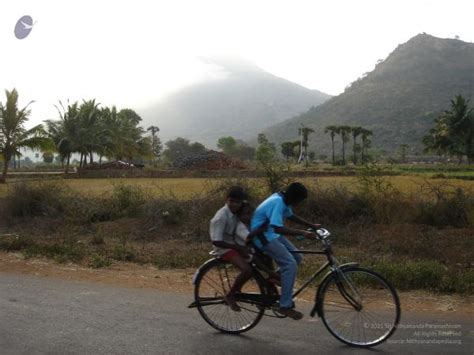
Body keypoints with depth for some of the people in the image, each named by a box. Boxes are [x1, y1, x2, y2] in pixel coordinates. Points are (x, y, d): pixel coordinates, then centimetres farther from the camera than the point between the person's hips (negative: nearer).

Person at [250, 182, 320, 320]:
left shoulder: (283, 200, 3)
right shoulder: (277, 203, -27)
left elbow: (291, 216, 20)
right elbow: (278, 228, -37)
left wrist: (312, 225, 15)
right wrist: (303, 233, -38)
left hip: (272, 233, 10)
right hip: (263, 236, -10)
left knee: (296, 257, 6)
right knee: (290, 264, -18)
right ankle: (285, 306, -12)